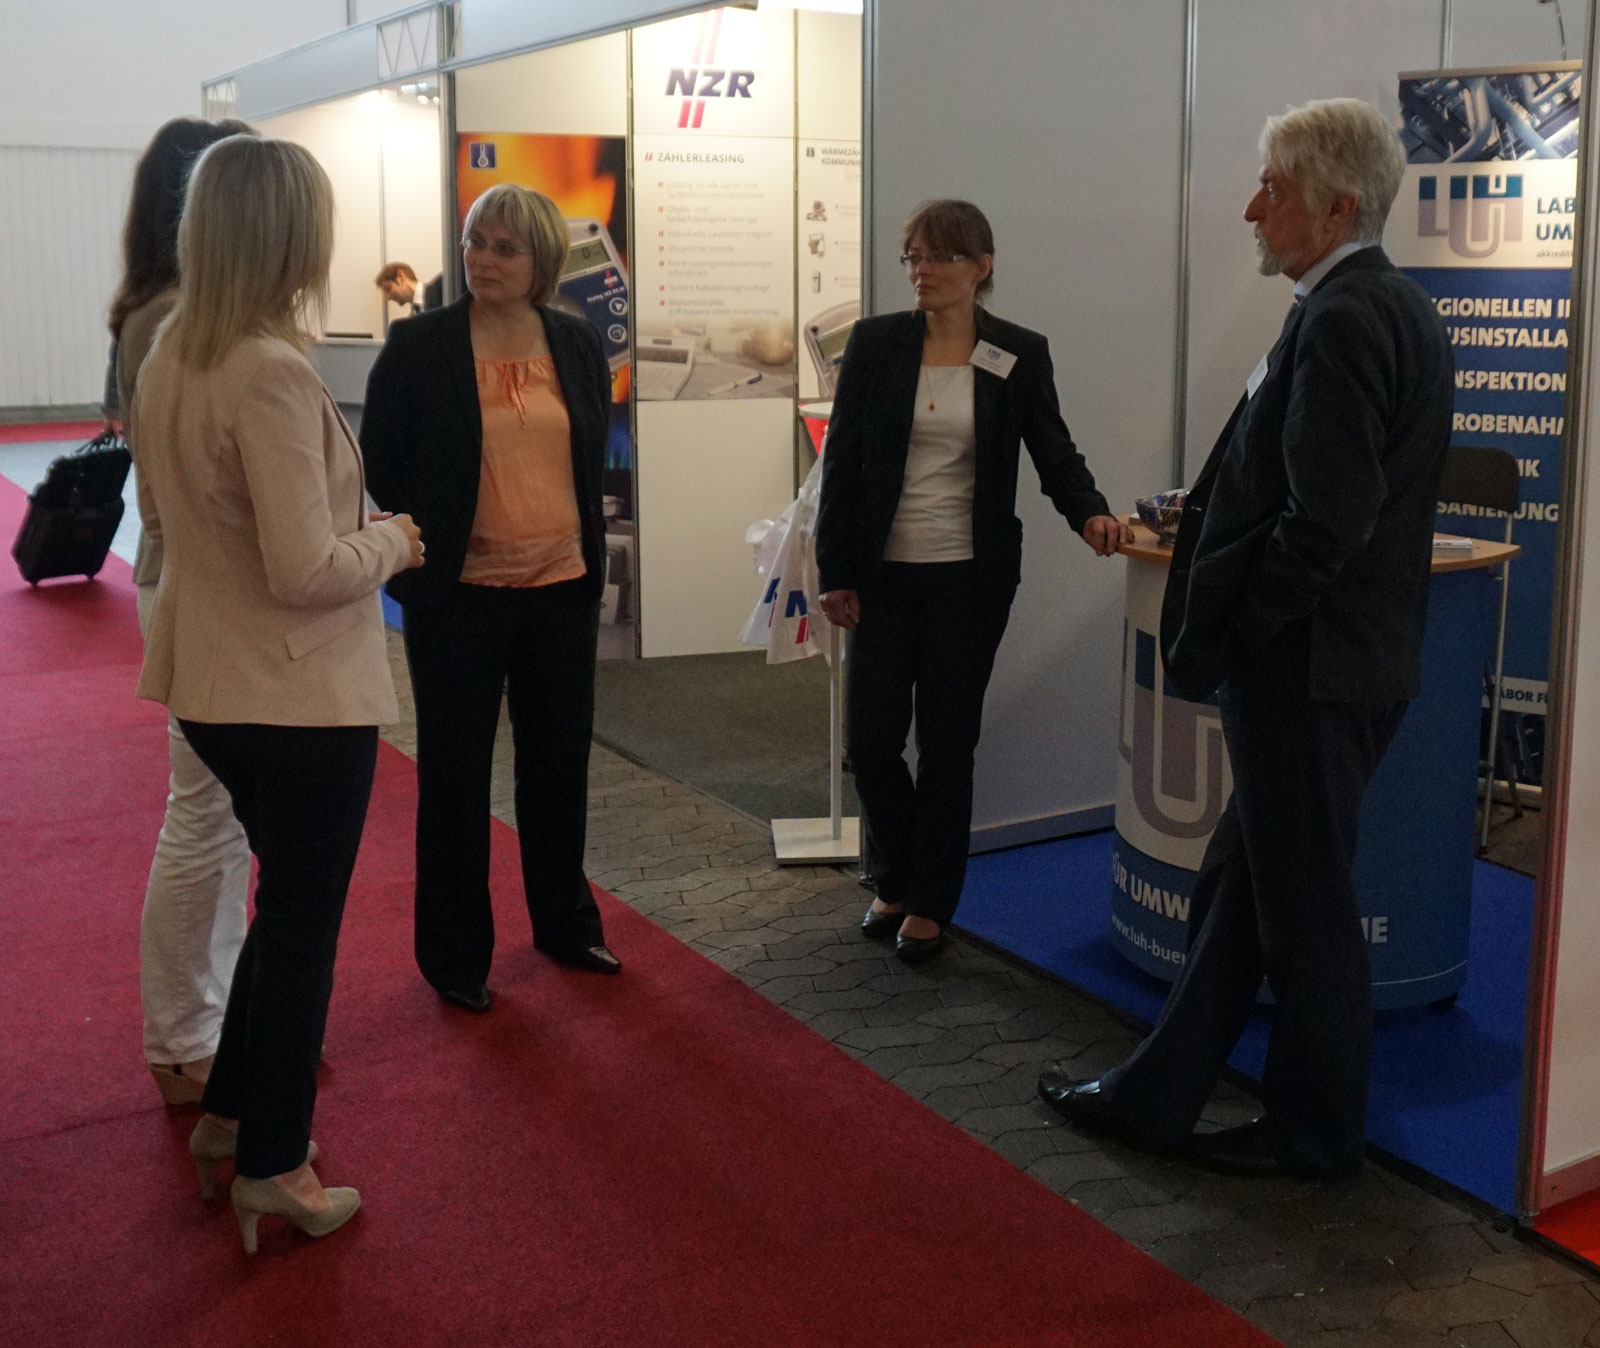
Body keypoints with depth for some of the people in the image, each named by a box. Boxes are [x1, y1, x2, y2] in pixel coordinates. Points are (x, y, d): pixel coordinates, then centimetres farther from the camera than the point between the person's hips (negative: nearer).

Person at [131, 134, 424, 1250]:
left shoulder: (169, 355, 4)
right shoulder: (272, 373, -23)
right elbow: (307, 572, -25)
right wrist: (389, 541, -6)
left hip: (214, 682, 9)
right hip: (303, 695, -9)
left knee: (289, 899, 25)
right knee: (303, 926, 7)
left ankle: (233, 1112, 37)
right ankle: (272, 1168, 22)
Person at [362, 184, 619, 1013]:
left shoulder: (578, 346, 5)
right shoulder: (418, 346, -7)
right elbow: (381, 464, -2)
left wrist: (585, 545, 10)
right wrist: (437, 541, -2)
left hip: (563, 587, 4)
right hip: (458, 595, -3)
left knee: (559, 764, 15)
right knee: (455, 773, 5)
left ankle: (564, 923, 33)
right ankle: (455, 955, 19)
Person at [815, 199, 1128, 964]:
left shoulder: (1019, 355, 0)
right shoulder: (875, 343, 0)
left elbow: (1053, 451, 2)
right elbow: (841, 461, 1)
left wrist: (1089, 511, -20)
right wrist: (834, 573, -2)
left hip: (970, 578, -1)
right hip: (884, 574, 1)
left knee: (947, 742, 6)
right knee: (871, 735, 2)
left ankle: (929, 902, 21)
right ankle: (893, 880, 27)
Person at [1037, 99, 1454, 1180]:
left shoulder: (1343, 321, -19)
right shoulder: (1398, 308, 12)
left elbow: (1323, 524, -25)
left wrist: (1217, 643, -13)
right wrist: (1219, 639, 12)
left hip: (1307, 669, -10)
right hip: (1349, 655, 10)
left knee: (1304, 906, 6)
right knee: (1240, 887, 16)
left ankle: (1317, 1131, 24)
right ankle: (1155, 1096, 28)